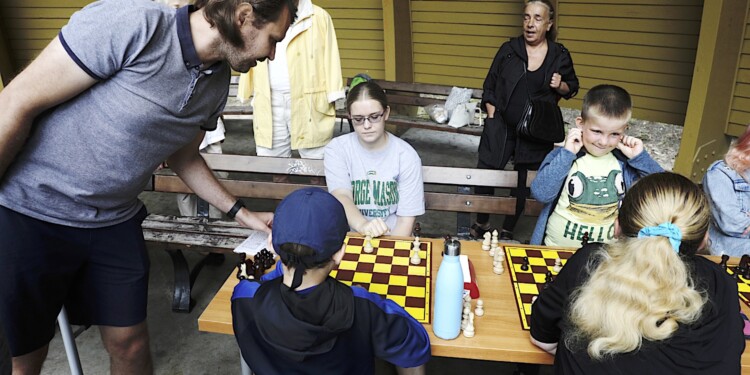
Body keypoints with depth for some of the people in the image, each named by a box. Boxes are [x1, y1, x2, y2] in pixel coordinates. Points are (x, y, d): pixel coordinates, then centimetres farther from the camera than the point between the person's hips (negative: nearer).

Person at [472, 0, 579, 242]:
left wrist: (561, 86, -10)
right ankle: (481, 224, 23)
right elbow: (489, 87, 5)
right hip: (501, 127, 0)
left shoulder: (560, 56, 1)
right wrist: (492, 117, -5)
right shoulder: (509, 49, 0)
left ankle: (507, 231, 27)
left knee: (523, 183, 9)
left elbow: (572, 88, 13)